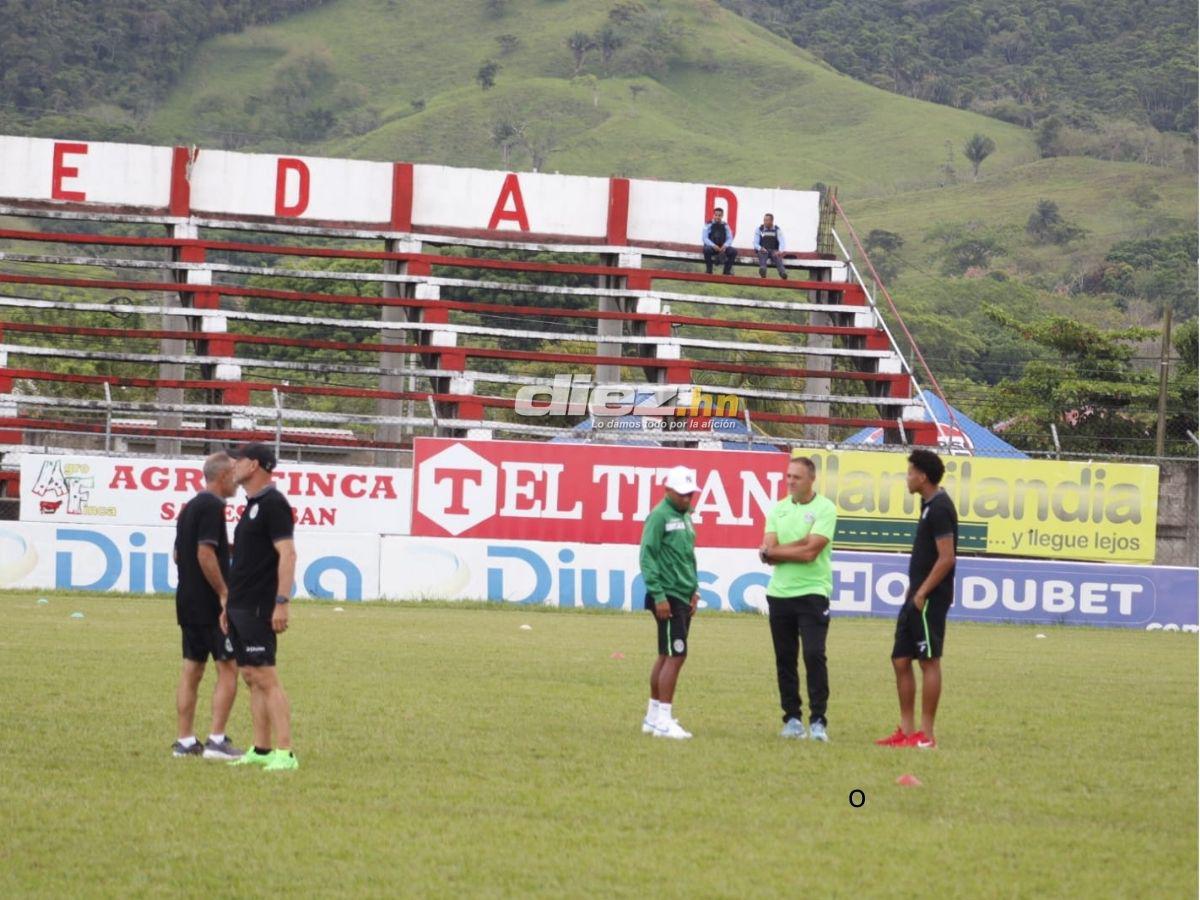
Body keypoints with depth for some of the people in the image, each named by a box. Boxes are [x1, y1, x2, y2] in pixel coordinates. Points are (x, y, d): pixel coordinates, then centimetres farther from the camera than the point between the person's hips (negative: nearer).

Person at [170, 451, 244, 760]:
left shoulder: (190, 507, 15)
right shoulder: (212, 506, -14)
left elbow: (178, 554, 21)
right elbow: (205, 554, -22)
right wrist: (224, 594, -18)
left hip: (188, 603, 9)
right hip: (210, 604, -9)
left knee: (191, 670, 9)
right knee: (228, 669, -5)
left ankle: (185, 741, 9)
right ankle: (216, 740, -10)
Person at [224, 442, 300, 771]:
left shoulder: (273, 504, -12)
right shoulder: (253, 505, 17)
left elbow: (287, 554, -19)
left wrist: (282, 602, -25)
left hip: (258, 608, -10)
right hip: (241, 606, 10)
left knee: (266, 679, -13)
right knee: (251, 679, 10)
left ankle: (285, 753, -15)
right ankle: (261, 750, 14)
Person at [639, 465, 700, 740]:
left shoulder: (686, 517, 17)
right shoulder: (659, 516, -10)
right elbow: (647, 557, -14)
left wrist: (694, 590, 17)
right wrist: (659, 595, -18)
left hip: (683, 597, 9)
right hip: (668, 597, -9)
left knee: (667, 656, 12)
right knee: (676, 655, -12)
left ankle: (653, 717, 18)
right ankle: (663, 720, -11)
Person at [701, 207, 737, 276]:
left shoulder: (725, 226, 6)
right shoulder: (708, 225, -3)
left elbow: (730, 238, 2)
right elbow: (704, 238, -11)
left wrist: (725, 246, -21)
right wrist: (713, 246, -28)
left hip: (722, 248, 3)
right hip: (711, 247, -3)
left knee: (733, 251, -21)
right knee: (707, 249, -37)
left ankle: (727, 270, -7)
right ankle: (709, 270, -18)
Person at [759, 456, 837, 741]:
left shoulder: (824, 509, -5)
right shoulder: (778, 509, 10)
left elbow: (810, 551, -15)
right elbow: (768, 553, 0)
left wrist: (776, 550, -5)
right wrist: (799, 545, -13)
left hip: (812, 592, -5)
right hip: (779, 592, 5)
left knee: (814, 656, -12)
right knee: (785, 659, 6)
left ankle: (818, 720, -8)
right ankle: (792, 719, 14)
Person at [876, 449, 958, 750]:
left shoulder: (939, 508, -16)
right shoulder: (929, 505, 14)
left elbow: (946, 558, -21)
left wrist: (921, 593, -18)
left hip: (930, 599, -10)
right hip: (917, 598, 10)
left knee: (929, 661, -5)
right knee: (901, 660, 11)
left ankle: (926, 735, -2)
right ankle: (907, 730, 16)